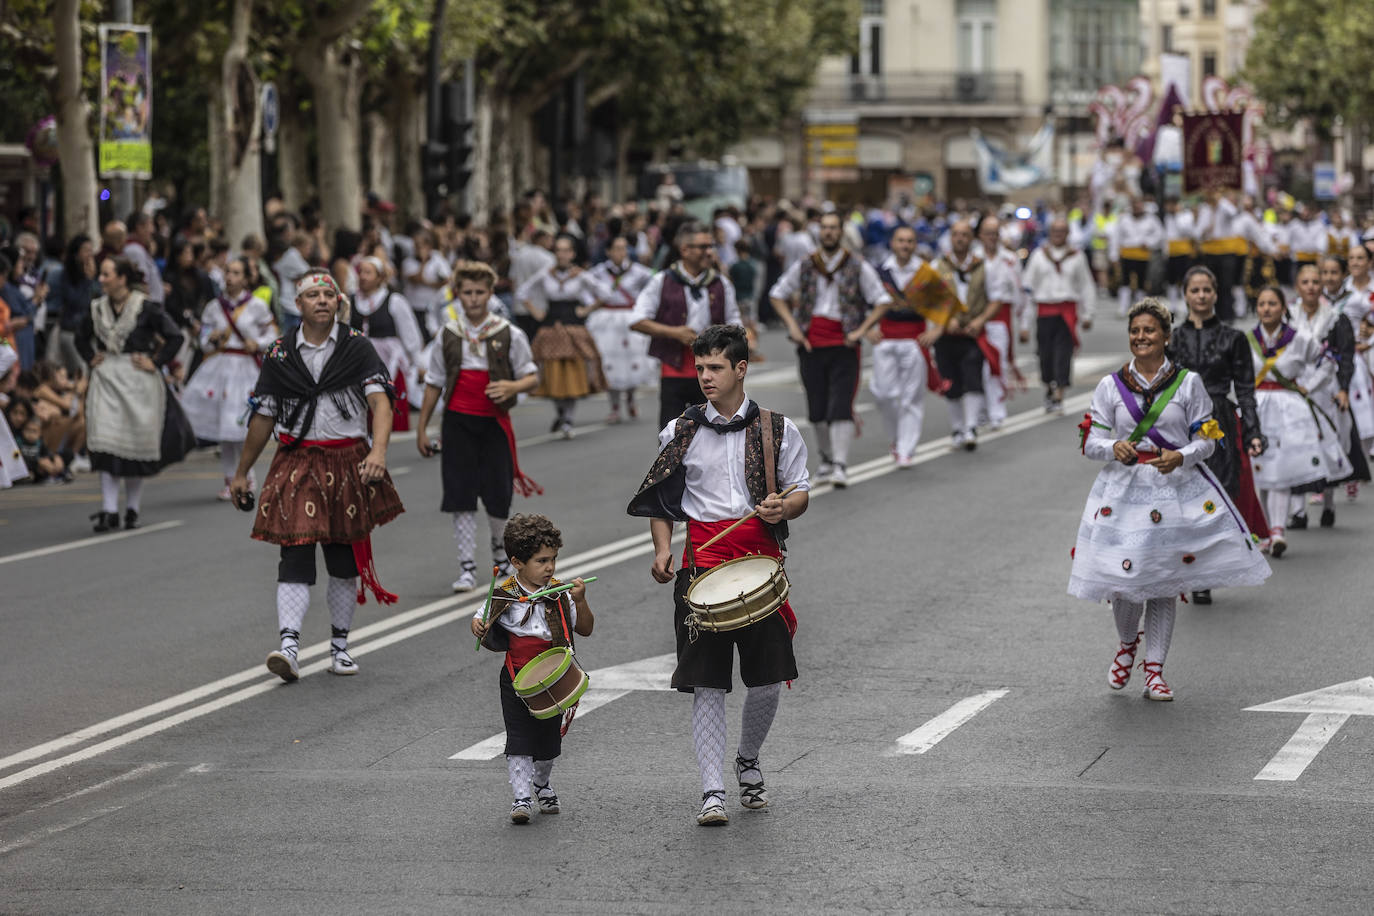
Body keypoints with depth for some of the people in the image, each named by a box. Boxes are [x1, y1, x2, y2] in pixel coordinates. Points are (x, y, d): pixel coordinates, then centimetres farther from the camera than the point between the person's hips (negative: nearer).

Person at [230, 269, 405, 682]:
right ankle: (289, 647, -20)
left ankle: (339, 646, 22)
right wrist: (241, 473, 15)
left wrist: (378, 450, -29)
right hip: (297, 462, 0)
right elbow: (263, 417, 11)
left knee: (345, 560, 8)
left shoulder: (356, 347, 0)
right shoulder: (280, 354, 4)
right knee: (295, 555, -11)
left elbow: (380, 400, -11)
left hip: (348, 462, 0)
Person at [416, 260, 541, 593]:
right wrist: (422, 428, 11)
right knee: (460, 495, -3)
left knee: (498, 493, 2)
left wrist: (513, 387, -19)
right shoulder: (448, 334, 5)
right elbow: (434, 384, 12)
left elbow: (532, 376, 4)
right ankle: (467, 567, 0)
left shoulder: (509, 335, 0)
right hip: (458, 420, 1)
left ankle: (500, 549, 31)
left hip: (494, 421, -1)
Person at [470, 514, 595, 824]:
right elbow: (481, 618, 6)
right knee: (519, 741, -7)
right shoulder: (504, 595, -7)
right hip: (516, 679, -2)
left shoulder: (559, 594, -3)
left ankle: (542, 784, 38)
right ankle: (522, 797, -4)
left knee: (549, 740, 14)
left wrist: (580, 601, -15)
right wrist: (479, 627, -18)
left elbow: (585, 629, 1)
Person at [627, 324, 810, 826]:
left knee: (768, 679, 2)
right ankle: (712, 791, -3)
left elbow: (801, 492, 10)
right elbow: (660, 501, 13)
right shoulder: (680, 433, 7)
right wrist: (662, 550, -3)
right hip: (702, 562, 0)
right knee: (706, 681, -5)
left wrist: (782, 508, -12)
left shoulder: (777, 430, 5)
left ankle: (748, 759, 31)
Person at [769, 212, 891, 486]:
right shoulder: (804, 267, 7)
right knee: (817, 410, 7)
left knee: (840, 408, -13)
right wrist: (792, 325, 3)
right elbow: (777, 295, 16)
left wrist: (862, 329, -7)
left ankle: (841, 465, -16)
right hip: (811, 347, 3)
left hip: (844, 347, -3)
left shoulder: (858, 268, 0)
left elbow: (882, 301, 3)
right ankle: (826, 458, 24)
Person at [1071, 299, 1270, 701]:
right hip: (1123, 488, 0)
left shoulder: (1188, 383, 3)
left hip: (1176, 487, 0)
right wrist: (1114, 448, -19)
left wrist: (1181, 457, -16)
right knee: (1125, 579, -2)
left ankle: (1155, 670, 11)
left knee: (1163, 583, 2)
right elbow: (1091, 442, 4)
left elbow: (1207, 439, 3)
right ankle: (1127, 644, 30)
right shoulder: (1110, 386, 4)